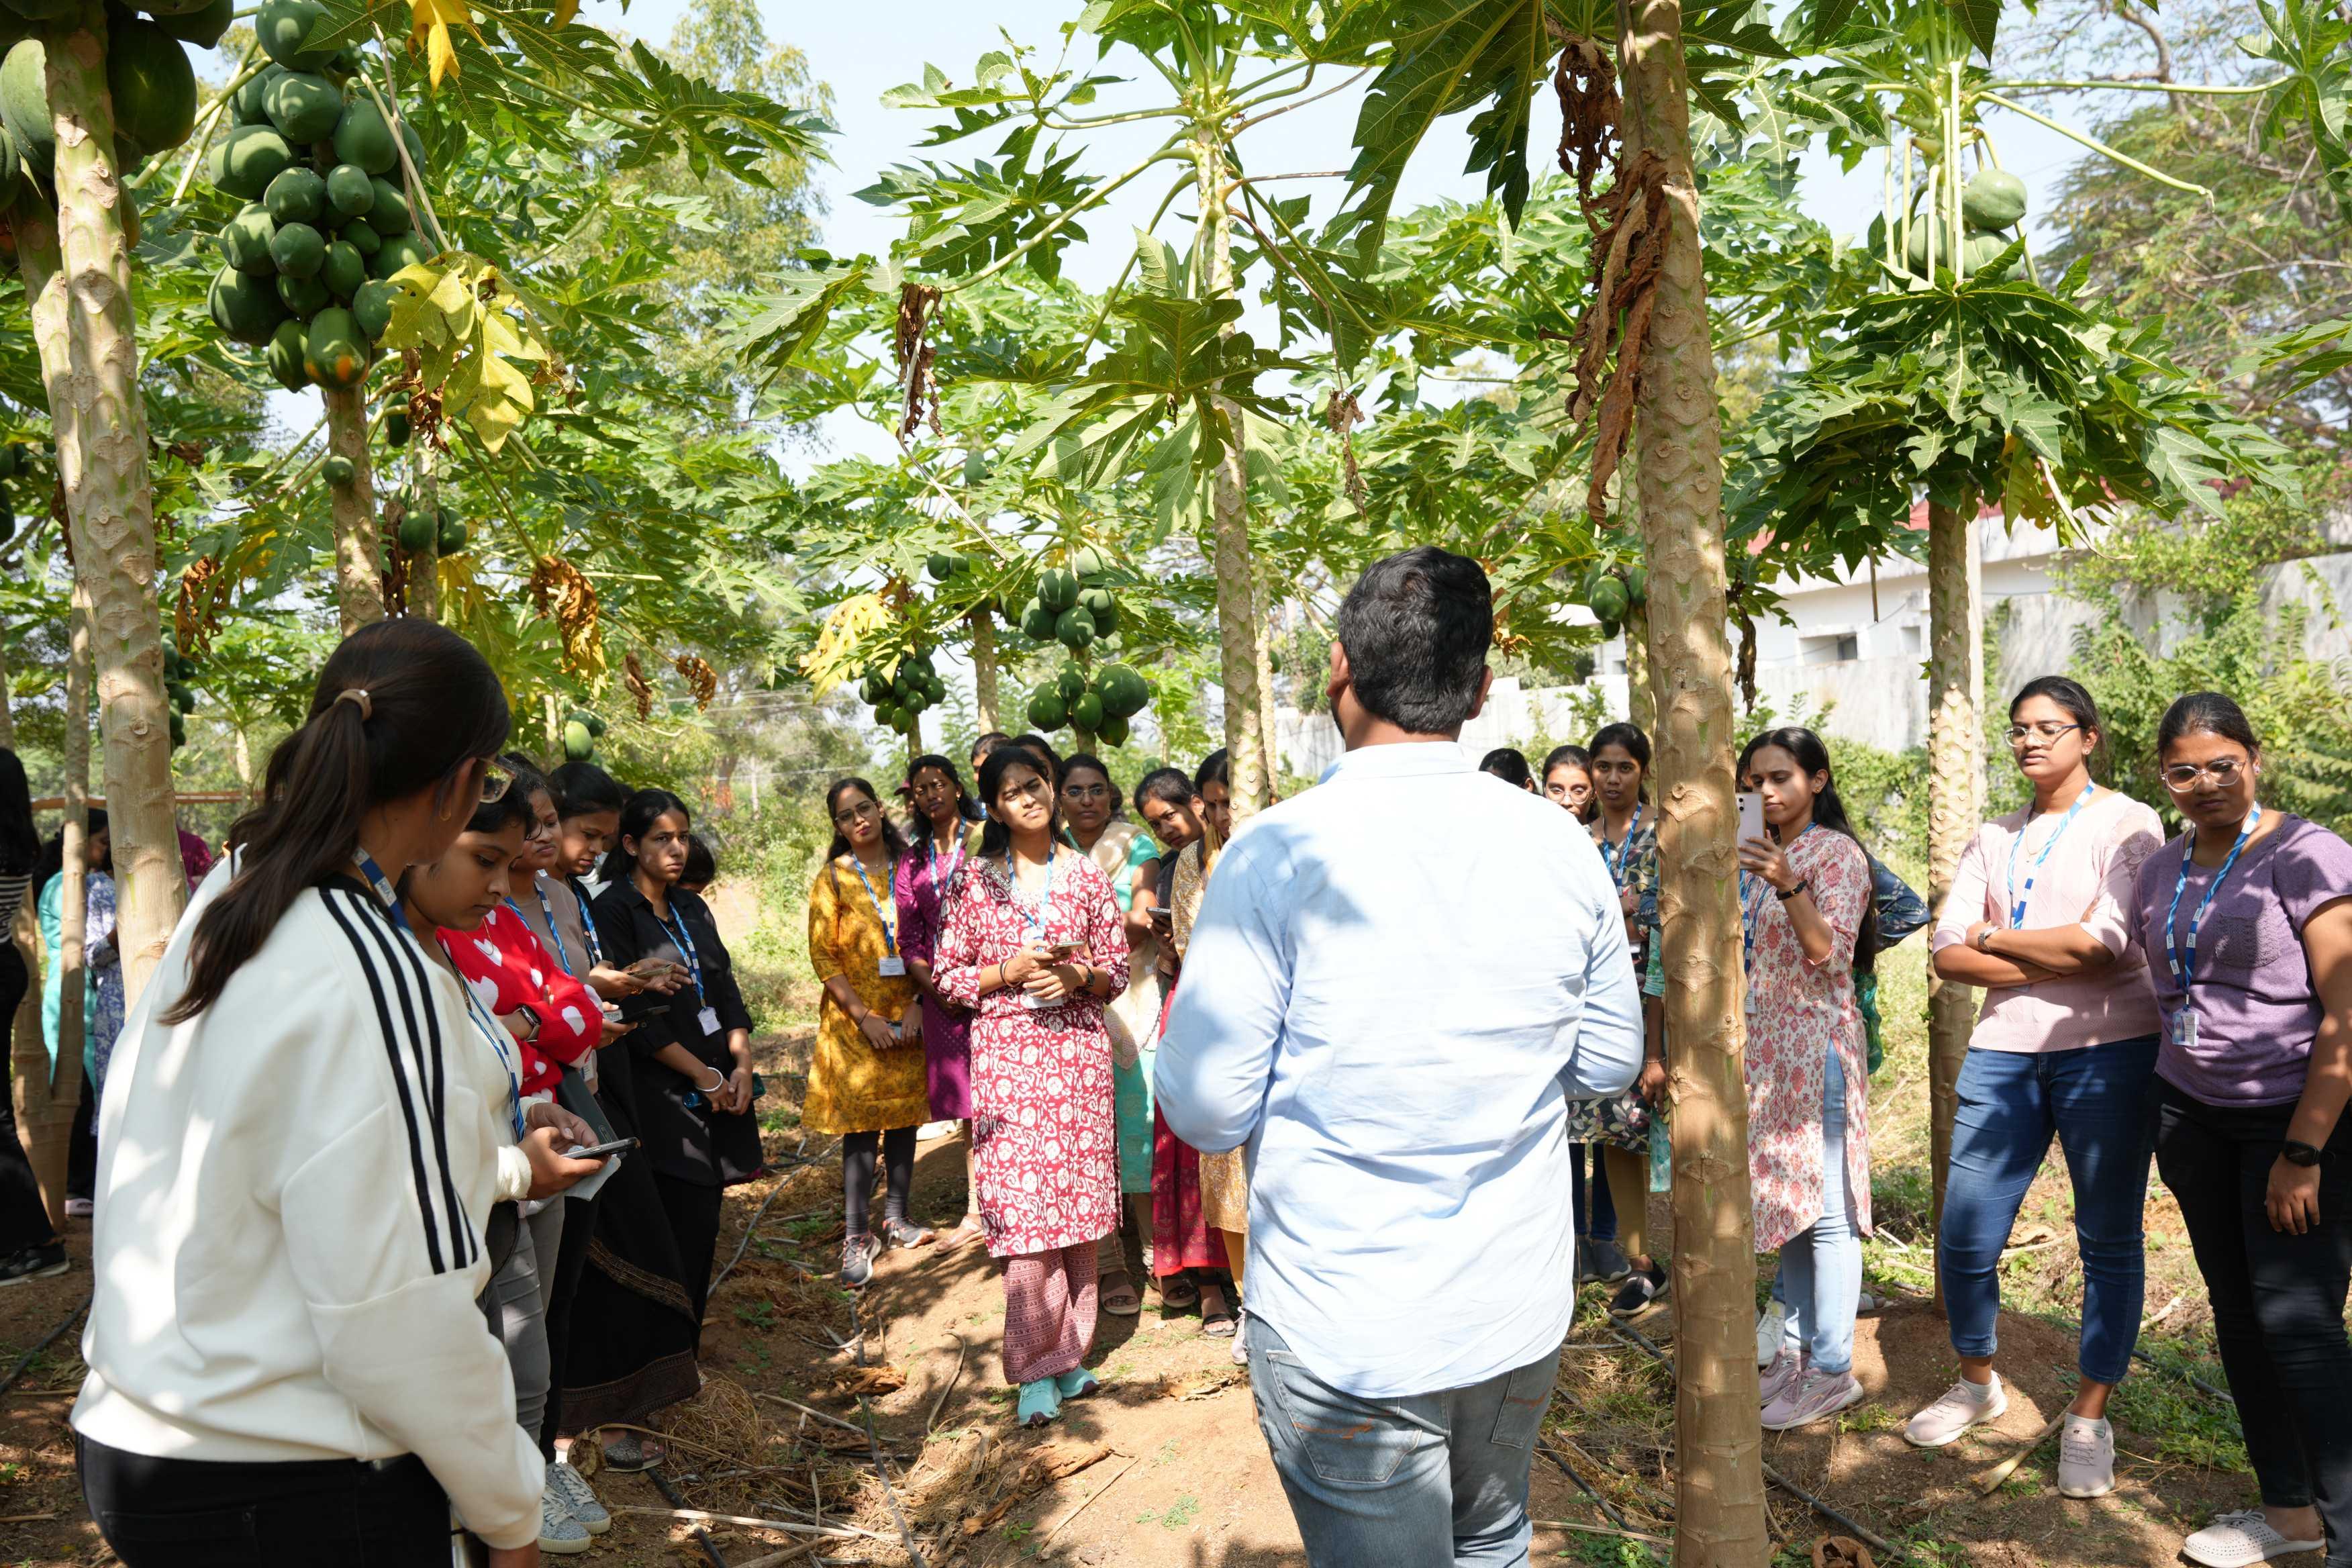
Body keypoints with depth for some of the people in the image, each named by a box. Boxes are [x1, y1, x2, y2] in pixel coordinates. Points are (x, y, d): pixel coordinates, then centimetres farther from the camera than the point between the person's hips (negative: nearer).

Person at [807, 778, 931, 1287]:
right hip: (855, 1018, -3)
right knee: (861, 1121, -4)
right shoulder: (833, 877, -1)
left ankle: (896, 1216, 21)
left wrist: (918, 1005, -6)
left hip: (908, 1014, 3)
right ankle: (856, 1236, 2)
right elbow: (823, 957, -5)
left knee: (905, 1114, 8)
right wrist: (864, 1016, -12)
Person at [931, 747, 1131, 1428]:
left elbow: (1118, 969, 10)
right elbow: (947, 974, 5)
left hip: (1078, 1049, 2)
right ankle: (1038, 1368, 7)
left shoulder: (1086, 875, 7)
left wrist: (1079, 976, -9)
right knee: (1023, 1207, -5)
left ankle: (1068, 1351, 20)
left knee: (1078, 1200, 4)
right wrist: (1010, 971, -10)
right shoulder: (975, 880, 4)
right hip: (1006, 1052, -1)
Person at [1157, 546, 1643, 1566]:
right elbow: (1610, 1064, 6)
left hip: (1343, 1339, -4)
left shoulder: (1278, 853, -18)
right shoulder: (1561, 848, -5)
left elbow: (1206, 1112, -15)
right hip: (1521, 1316, 5)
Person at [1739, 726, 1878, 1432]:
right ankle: (1797, 1348, 20)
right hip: (1764, 1043, 8)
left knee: (1824, 1206, -6)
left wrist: (1789, 887, -30)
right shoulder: (1761, 854, 15)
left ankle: (1833, 1369, 0)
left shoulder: (1837, 853, -8)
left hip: (1815, 1042, -8)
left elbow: (1828, 953, -19)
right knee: (1784, 1196, 12)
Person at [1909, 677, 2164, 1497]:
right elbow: (1948, 953, 1)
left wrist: (1992, 938, -4)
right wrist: (2057, 962, -11)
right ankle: (1978, 1383, 28)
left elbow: (2104, 942, -16)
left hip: (2107, 1049, -4)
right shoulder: (1994, 839, 12)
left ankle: (2089, 1417, 22)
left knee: (2108, 1239, 5)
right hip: (2005, 1050, 4)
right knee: (1964, 1239, 3)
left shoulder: (2126, 823, -1)